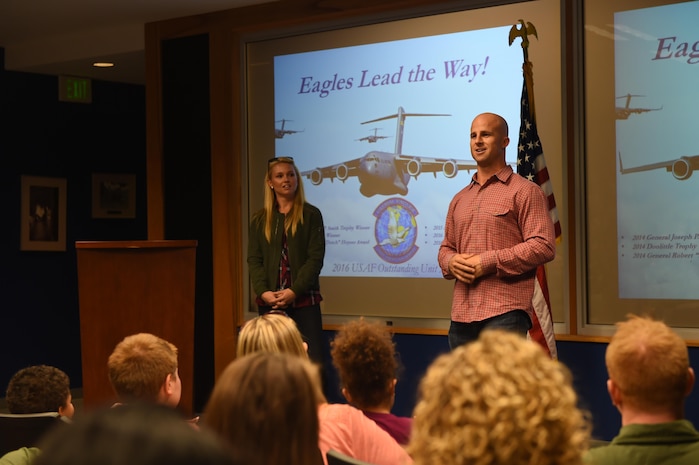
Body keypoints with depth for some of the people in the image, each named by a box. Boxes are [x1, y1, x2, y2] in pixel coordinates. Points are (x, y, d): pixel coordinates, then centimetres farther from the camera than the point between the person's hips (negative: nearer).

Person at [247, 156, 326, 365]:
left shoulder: (311, 215, 3)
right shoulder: (260, 219, 11)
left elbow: (316, 258, -4)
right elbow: (254, 260, 5)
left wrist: (294, 291, -15)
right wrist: (263, 291, -12)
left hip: (304, 300, -2)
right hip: (269, 302, 2)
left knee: (311, 360, -8)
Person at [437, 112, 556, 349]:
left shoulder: (525, 192, 0)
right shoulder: (460, 199, 21)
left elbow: (544, 246, -9)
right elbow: (446, 247, 26)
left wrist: (488, 262, -14)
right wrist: (451, 262, 0)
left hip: (505, 312, -6)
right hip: (461, 315, 6)